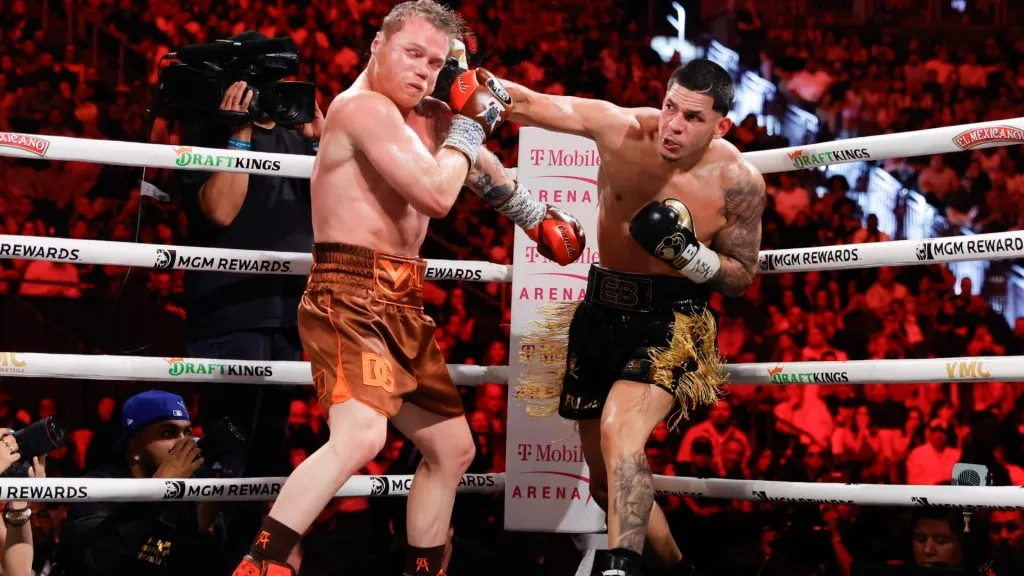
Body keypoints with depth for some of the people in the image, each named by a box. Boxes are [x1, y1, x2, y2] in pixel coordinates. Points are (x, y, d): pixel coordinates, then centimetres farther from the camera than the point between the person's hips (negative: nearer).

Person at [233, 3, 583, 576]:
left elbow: (481, 166, 36)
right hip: (351, 297, -10)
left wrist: (538, 217, 39)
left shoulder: (424, 116, 15)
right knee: (361, 437, -32)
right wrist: (467, 125, -9)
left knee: (453, 448, 18)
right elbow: (437, 195, -24)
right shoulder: (365, 107, -14)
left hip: (401, 305, 10)